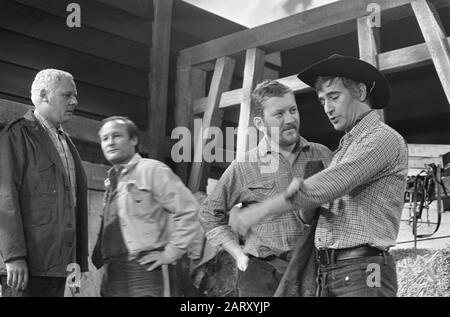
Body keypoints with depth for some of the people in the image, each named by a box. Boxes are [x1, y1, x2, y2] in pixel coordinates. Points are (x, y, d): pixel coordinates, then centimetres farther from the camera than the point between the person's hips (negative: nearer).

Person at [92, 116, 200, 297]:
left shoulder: (152, 170, -4)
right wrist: (98, 255, 10)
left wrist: (171, 253, -11)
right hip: (112, 273, 7)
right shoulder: (111, 181, 18)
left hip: (144, 270, -7)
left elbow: (188, 209, -10)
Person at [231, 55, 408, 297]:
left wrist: (261, 210, -12)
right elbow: (308, 217, 16)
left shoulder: (384, 138, -5)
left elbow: (326, 186, -16)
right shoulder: (344, 148, 22)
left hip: (362, 271, -7)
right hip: (327, 275, 7)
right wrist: (304, 204, -8)